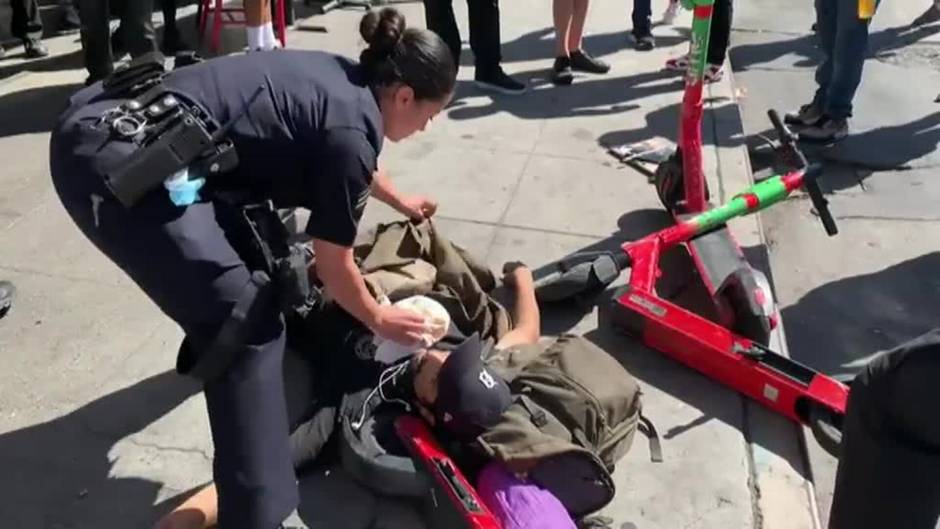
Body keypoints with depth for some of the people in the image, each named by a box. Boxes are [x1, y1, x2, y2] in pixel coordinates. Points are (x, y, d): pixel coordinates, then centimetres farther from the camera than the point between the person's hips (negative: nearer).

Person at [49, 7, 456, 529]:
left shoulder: (340, 79, 16)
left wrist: (402, 201, 54)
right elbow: (334, 267, 1)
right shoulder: (352, 127, -9)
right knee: (249, 323, -10)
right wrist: (379, 319, 18)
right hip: (114, 165, -10)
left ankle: (213, 348, 52)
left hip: (104, 125, 11)